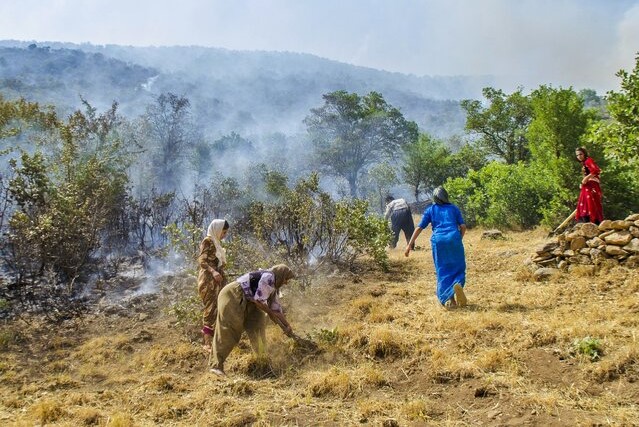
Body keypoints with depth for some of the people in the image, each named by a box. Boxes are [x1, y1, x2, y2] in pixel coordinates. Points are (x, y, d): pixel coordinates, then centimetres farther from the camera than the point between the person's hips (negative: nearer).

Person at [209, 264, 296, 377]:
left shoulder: (274, 287, 17)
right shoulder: (268, 277, -14)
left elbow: (277, 309, 18)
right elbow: (259, 301, -17)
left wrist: (287, 327, 15)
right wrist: (271, 313, -2)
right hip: (232, 296, -10)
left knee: (258, 320, 7)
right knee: (227, 332, -13)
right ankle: (216, 365, -12)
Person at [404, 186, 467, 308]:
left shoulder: (430, 210, 14)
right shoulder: (454, 208, 15)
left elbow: (419, 228, 7)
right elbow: (463, 226, 6)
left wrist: (410, 245, 7)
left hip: (438, 241, 0)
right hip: (454, 239, 0)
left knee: (442, 271, 7)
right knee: (458, 267, 10)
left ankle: (449, 299, -3)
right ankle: (458, 284, -22)